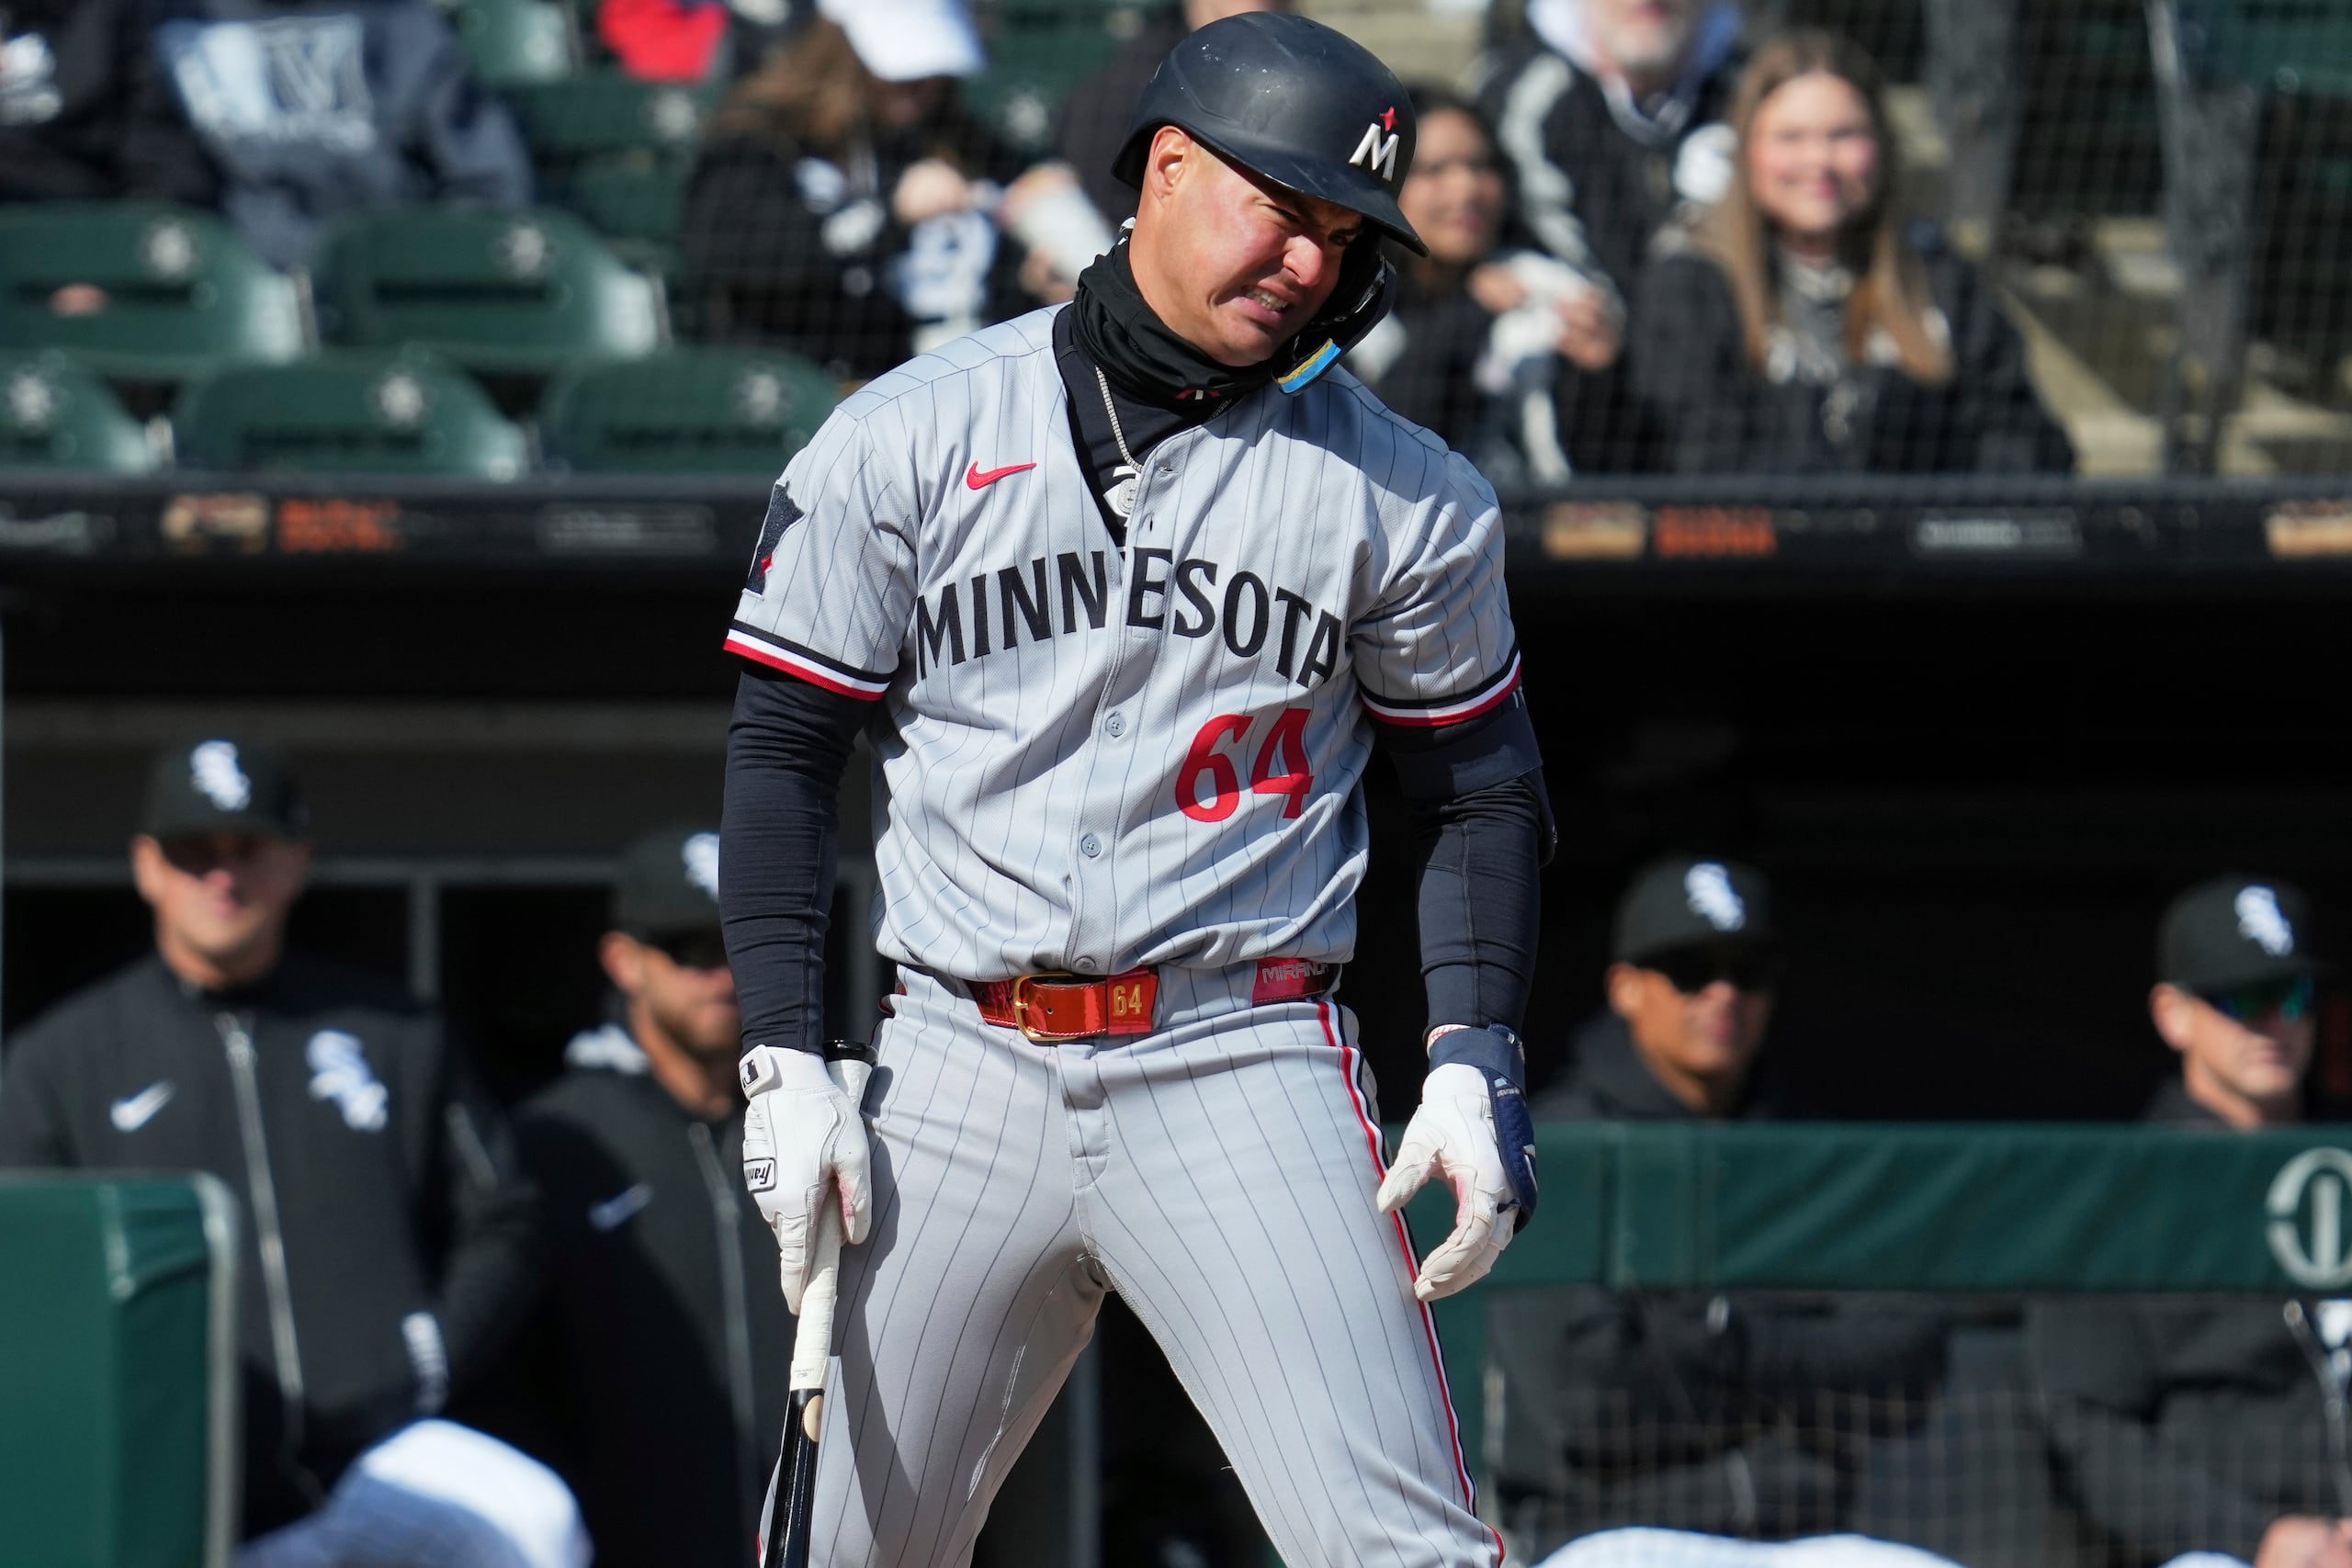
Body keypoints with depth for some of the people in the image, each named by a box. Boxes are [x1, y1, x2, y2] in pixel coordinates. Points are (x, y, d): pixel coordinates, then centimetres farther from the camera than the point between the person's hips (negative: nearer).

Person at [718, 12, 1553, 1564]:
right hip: (964, 1072, 1)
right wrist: (785, 1059, -2)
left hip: (1246, 1071, -1)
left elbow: (1481, 784, 13)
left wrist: (1475, 1056, 0)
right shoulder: (909, 440, 3)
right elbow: (784, 751, 6)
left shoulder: (1407, 494, 5)